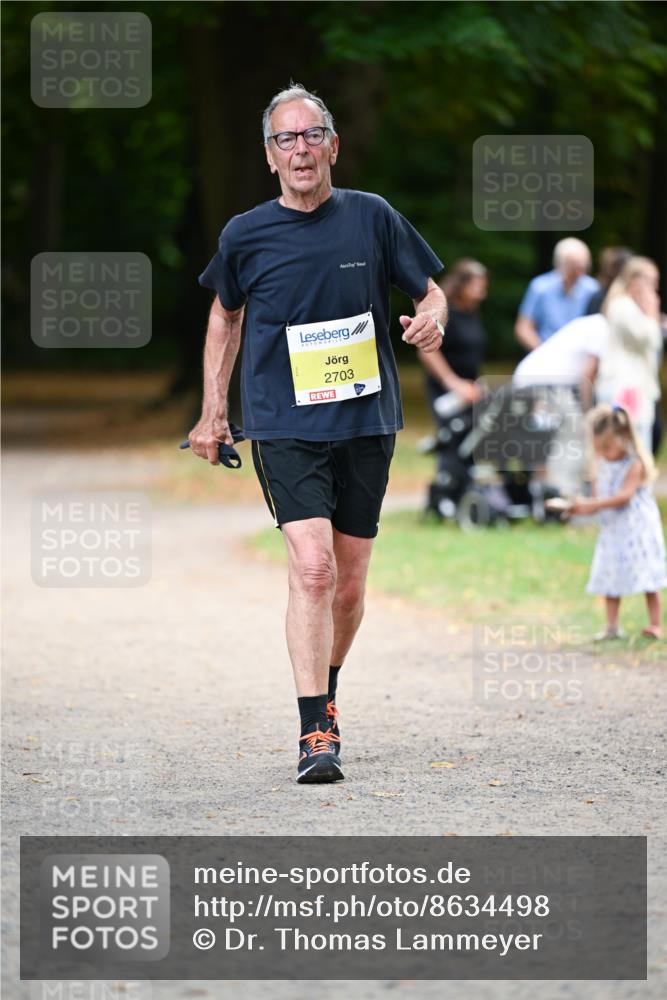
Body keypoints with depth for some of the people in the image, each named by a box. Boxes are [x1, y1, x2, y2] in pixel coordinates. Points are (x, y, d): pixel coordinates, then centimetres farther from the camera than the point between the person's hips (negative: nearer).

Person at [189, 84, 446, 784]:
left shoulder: (372, 218, 1)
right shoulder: (245, 235, 0)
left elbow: (430, 291, 10)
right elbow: (226, 314, 17)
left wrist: (432, 320, -14)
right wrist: (213, 410, 16)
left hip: (365, 422, 2)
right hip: (284, 427, -2)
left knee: (349, 581, 9)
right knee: (312, 567, -18)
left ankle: (327, 689, 35)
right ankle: (316, 732, -19)